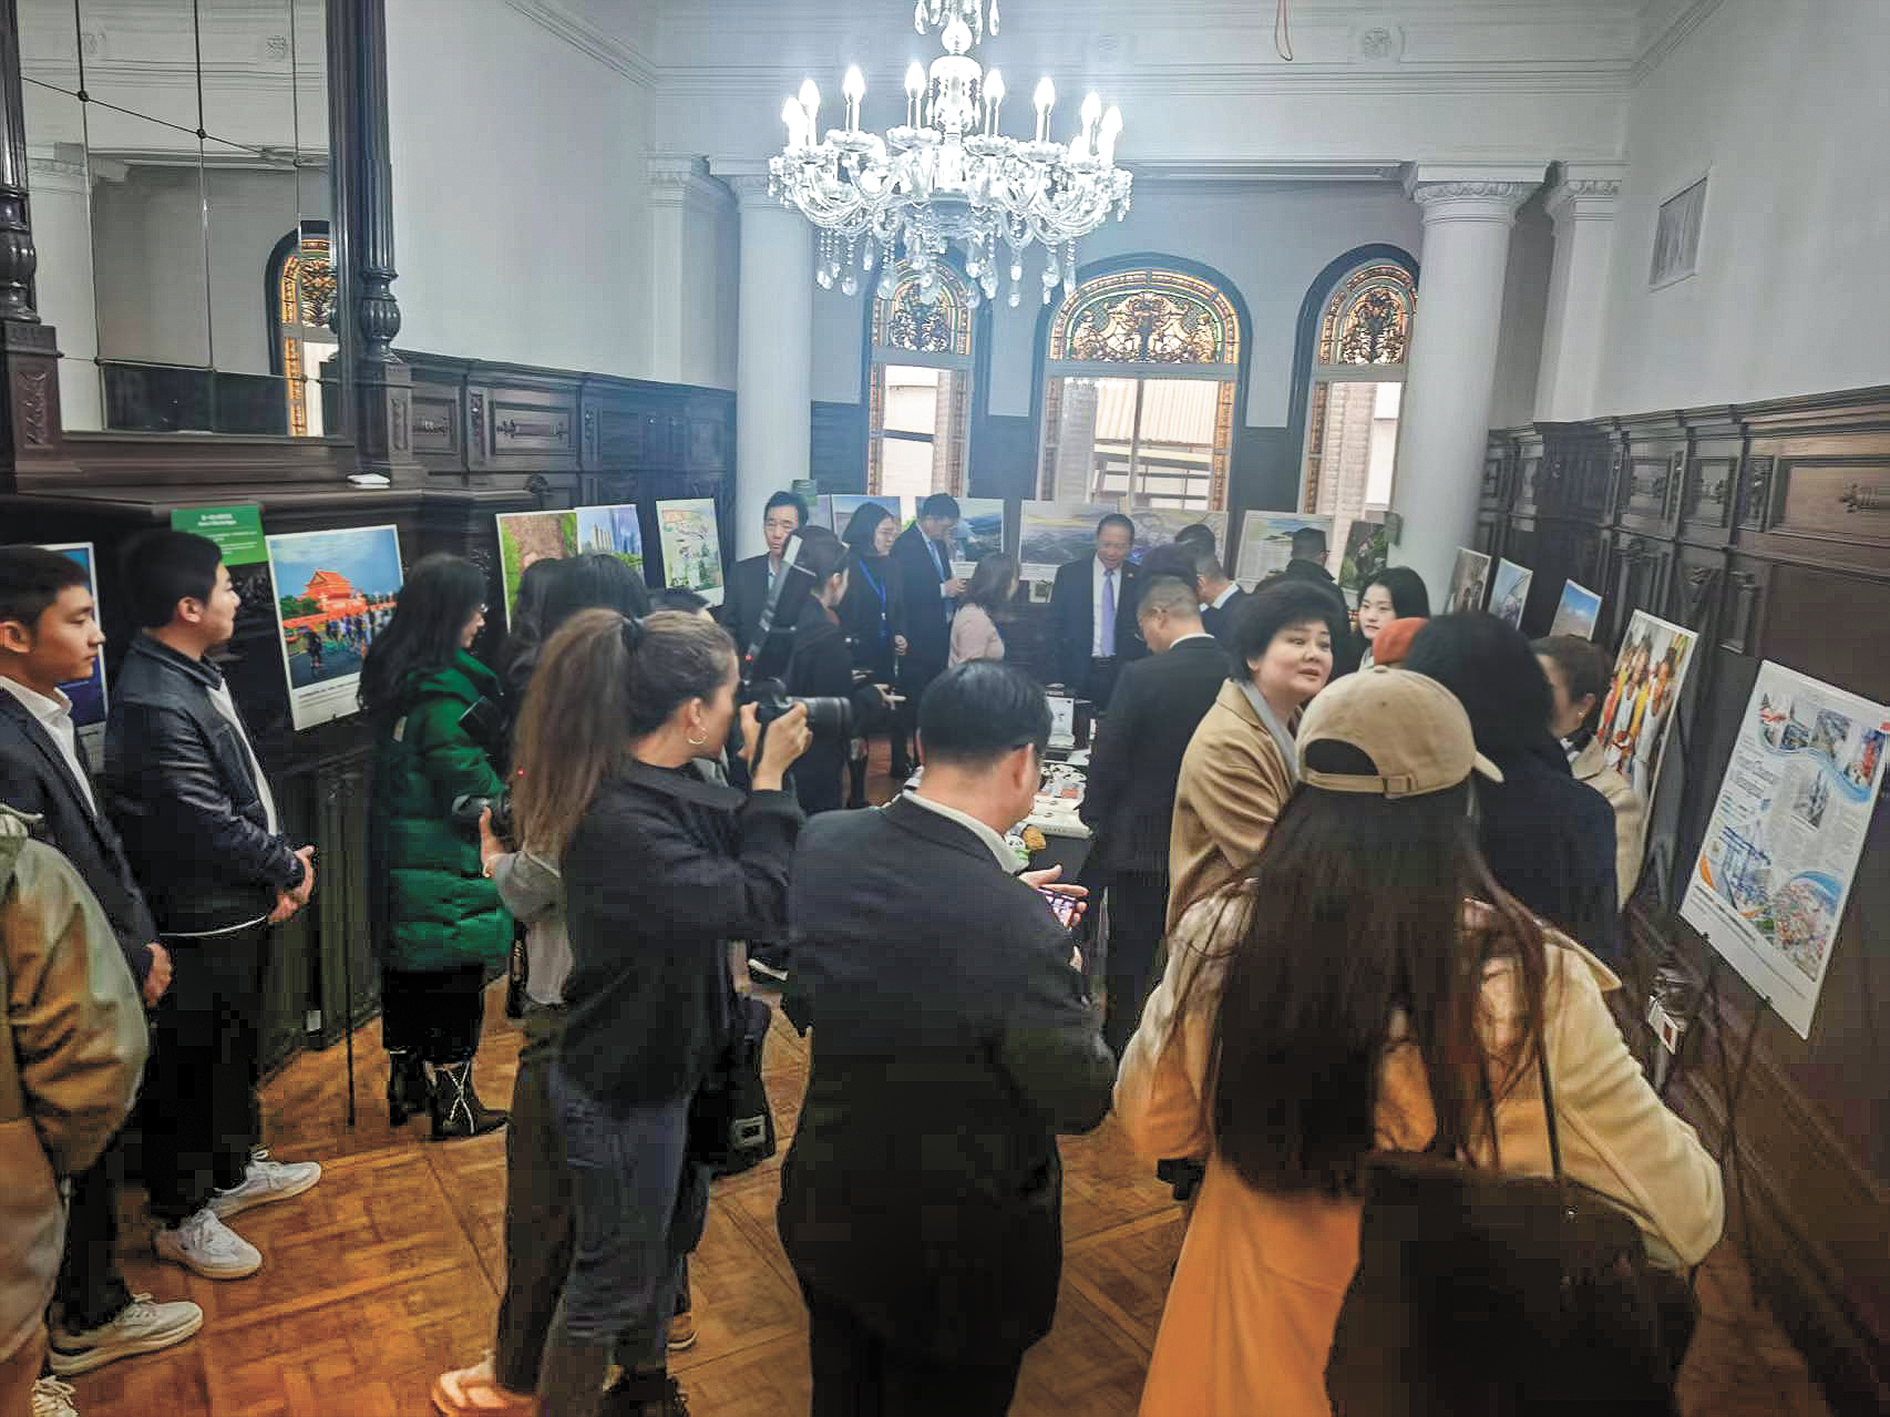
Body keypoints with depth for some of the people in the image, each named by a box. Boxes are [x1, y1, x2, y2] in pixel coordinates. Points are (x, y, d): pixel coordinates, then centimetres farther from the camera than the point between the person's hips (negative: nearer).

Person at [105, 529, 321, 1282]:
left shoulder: (200, 674, 6)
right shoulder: (151, 704, -26)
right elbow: (210, 824, -25)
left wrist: (277, 866, 0)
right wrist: (290, 866, -10)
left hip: (239, 906, 10)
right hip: (196, 920, -10)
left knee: (237, 1048, 23)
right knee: (190, 1065, 6)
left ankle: (233, 1169, 42)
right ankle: (180, 1216, 24)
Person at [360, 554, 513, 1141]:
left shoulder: (389, 673, 6)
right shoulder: (442, 691, -23)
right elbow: (472, 784, -22)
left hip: (395, 846, 9)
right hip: (446, 861, -9)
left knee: (406, 967, 18)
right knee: (455, 976, 2)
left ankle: (405, 1086, 32)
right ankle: (454, 1105, 13)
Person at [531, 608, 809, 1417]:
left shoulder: (659, 789, -4)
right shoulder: (619, 824, -33)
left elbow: (735, 850, 3)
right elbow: (759, 905, -33)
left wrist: (764, 775, -9)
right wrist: (770, 777, -25)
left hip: (669, 1063, 10)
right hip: (620, 1091, -10)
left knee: (669, 1238, 29)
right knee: (614, 1283, 13)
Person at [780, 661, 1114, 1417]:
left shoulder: (823, 842, -17)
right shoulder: (1015, 931, -35)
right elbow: (1085, 1100, -18)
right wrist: (1062, 986, -2)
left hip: (827, 1214, 5)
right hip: (955, 1256, -5)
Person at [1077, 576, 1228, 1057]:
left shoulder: (1142, 676, -19)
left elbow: (1108, 759, -13)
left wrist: (1093, 813, 4)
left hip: (1143, 843, -4)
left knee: (1130, 960, 12)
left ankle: (1118, 1048, 25)